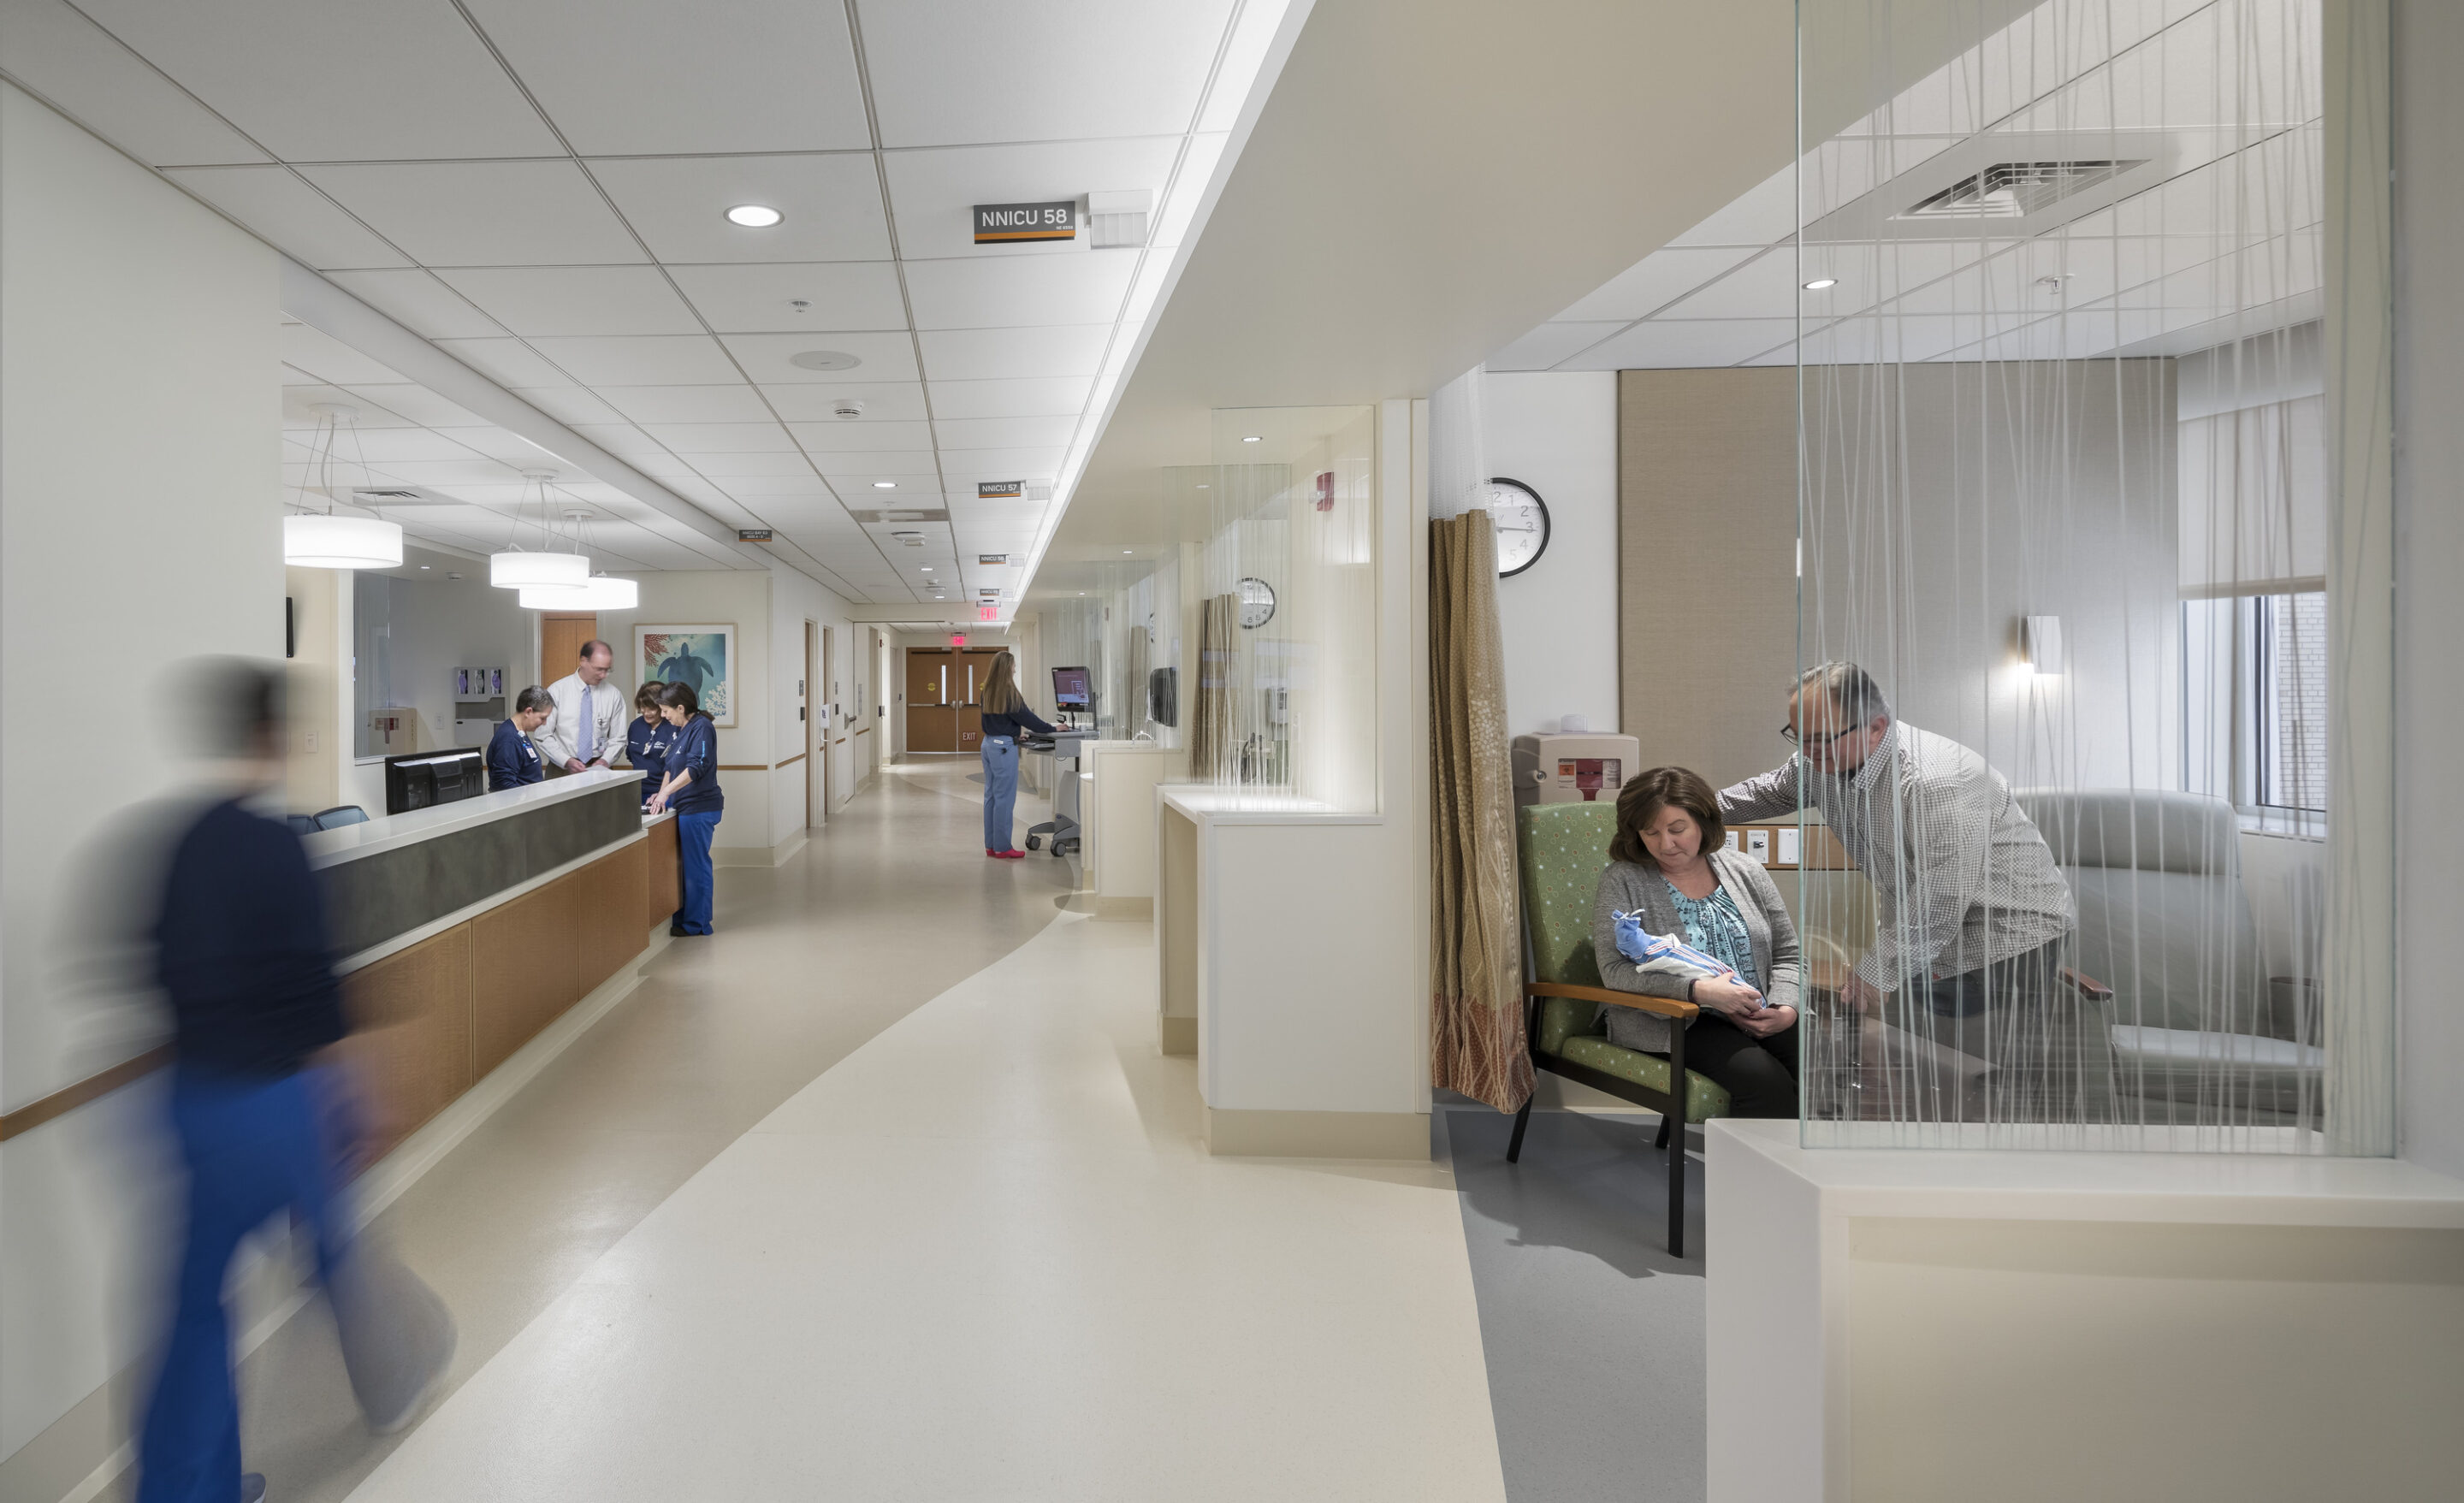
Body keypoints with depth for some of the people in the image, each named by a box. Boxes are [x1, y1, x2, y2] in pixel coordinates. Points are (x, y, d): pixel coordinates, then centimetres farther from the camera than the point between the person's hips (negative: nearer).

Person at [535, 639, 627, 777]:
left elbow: (618, 739, 9)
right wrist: (566, 761, -13)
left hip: (597, 770, 1)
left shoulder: (614, 695, 4)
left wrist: (605, 760, -8)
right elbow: (544, 736, 0)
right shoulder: (557, 691, 0)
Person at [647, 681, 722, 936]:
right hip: (682, 806, 9)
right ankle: (682, 917, 24)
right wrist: (661, 794, 5)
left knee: (695, 865, -2)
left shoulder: (702, 728, -15)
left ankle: (695, 924, 7)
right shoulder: (675, 729, 12)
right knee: (682, 864, 14)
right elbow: (669, 765, 18)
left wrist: (666, 792, -26)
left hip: (699, 808, -9)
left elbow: (696, 767, -23)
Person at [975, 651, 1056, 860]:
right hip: (1004, 746, -9)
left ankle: (991, 845, 18)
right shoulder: (1009, 692, -15)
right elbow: (1025, 716, -12)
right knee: (1005, 797, -3)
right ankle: (1002, 848, 0)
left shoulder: (988, 691, 9)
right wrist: (1051, 729, -2)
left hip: (989, 743, 9)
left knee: (991, 795, 12)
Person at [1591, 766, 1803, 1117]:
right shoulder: (1622, 881, -1)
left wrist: (1786, 1009, -6)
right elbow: (1614, 970, -12)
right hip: (1675, 1023, -4)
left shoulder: (1744, 870, 12)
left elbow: (1787, 955, 15)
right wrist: (1700, 991, -22)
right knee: (1761, 1076, -30)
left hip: (1763, 1020, 4)